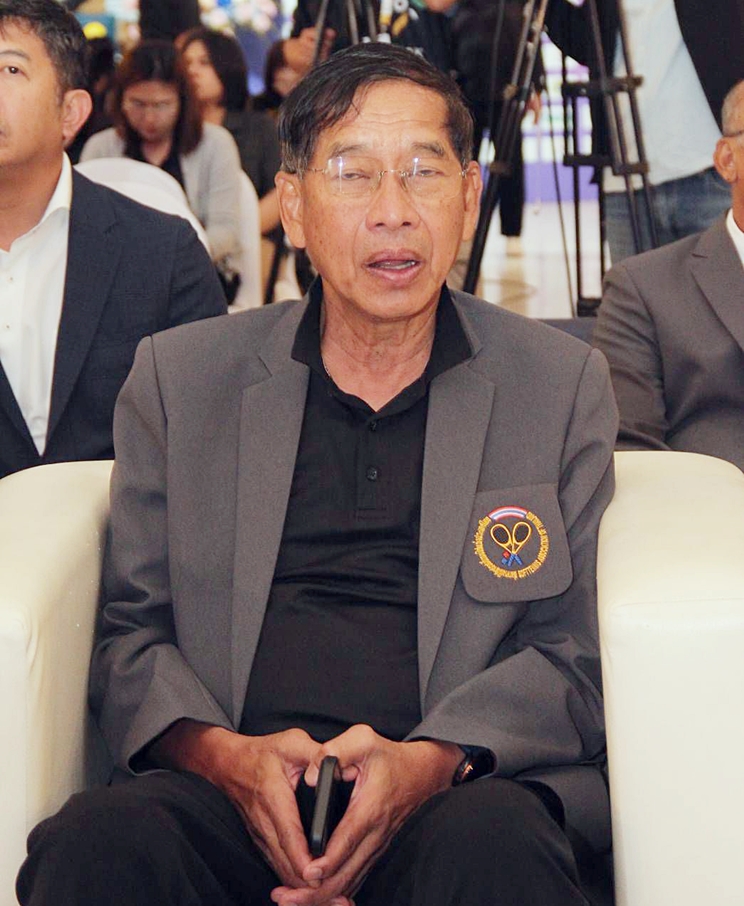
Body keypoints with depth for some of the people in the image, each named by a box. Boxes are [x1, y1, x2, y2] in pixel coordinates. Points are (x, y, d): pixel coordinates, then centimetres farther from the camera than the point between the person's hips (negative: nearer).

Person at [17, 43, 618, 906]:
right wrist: (225, 755, -10)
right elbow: (131, 634, 13)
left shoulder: (563, 382, 13)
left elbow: (573, 654, 9)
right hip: (226, 794, 1)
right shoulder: (177, 378, 15)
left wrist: (427, 763, -11)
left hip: (458, 791, 0)